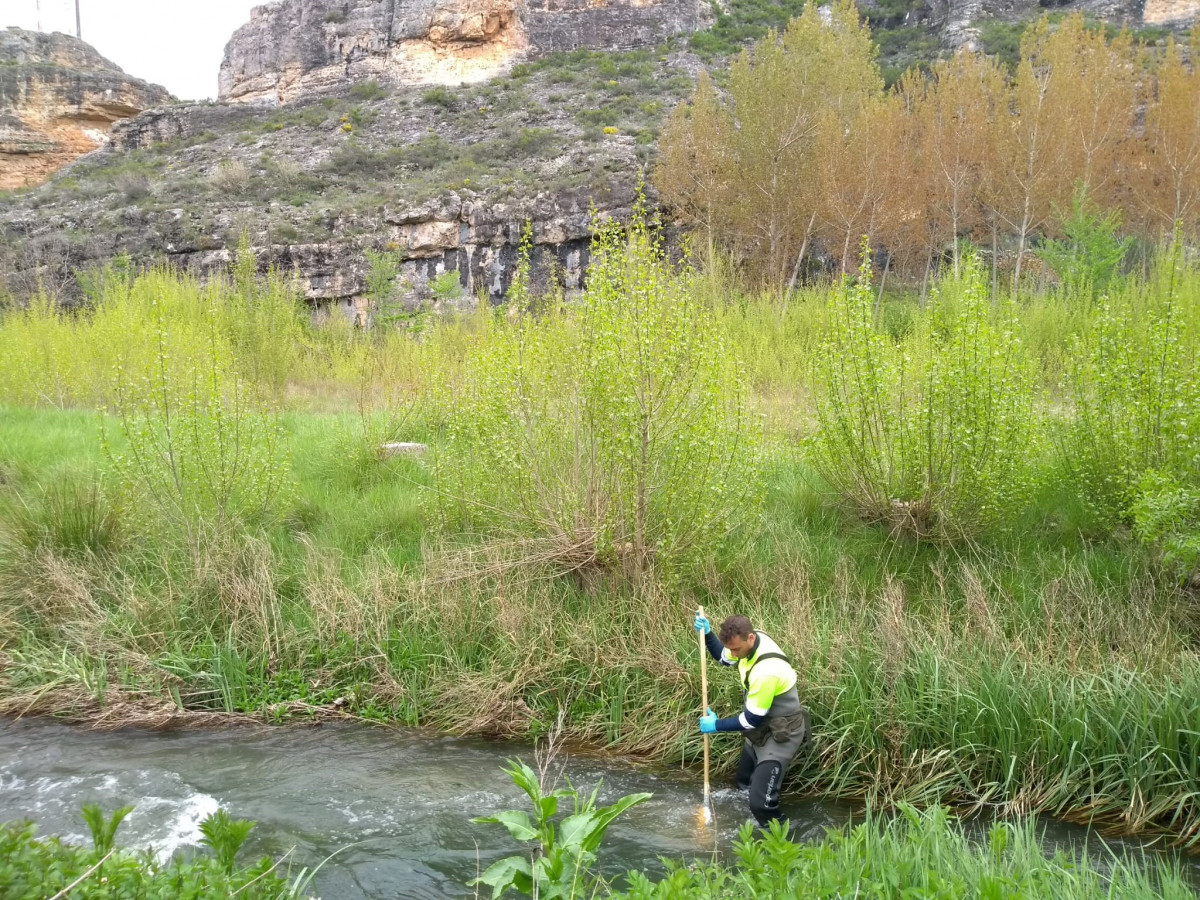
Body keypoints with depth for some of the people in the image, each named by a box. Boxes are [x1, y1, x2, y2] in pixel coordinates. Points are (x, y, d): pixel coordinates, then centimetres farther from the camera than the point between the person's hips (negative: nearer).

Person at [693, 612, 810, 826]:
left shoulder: (766, 670, -38)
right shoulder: (748, 641, -12)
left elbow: (752, 719, -26)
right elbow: (723, 657, 11)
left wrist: (716, 725, -14)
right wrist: (707, 634, -7)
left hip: (781, 734, -9)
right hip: (761, 727, 9)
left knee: (760, 801, -16)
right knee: (744, 783, 25)